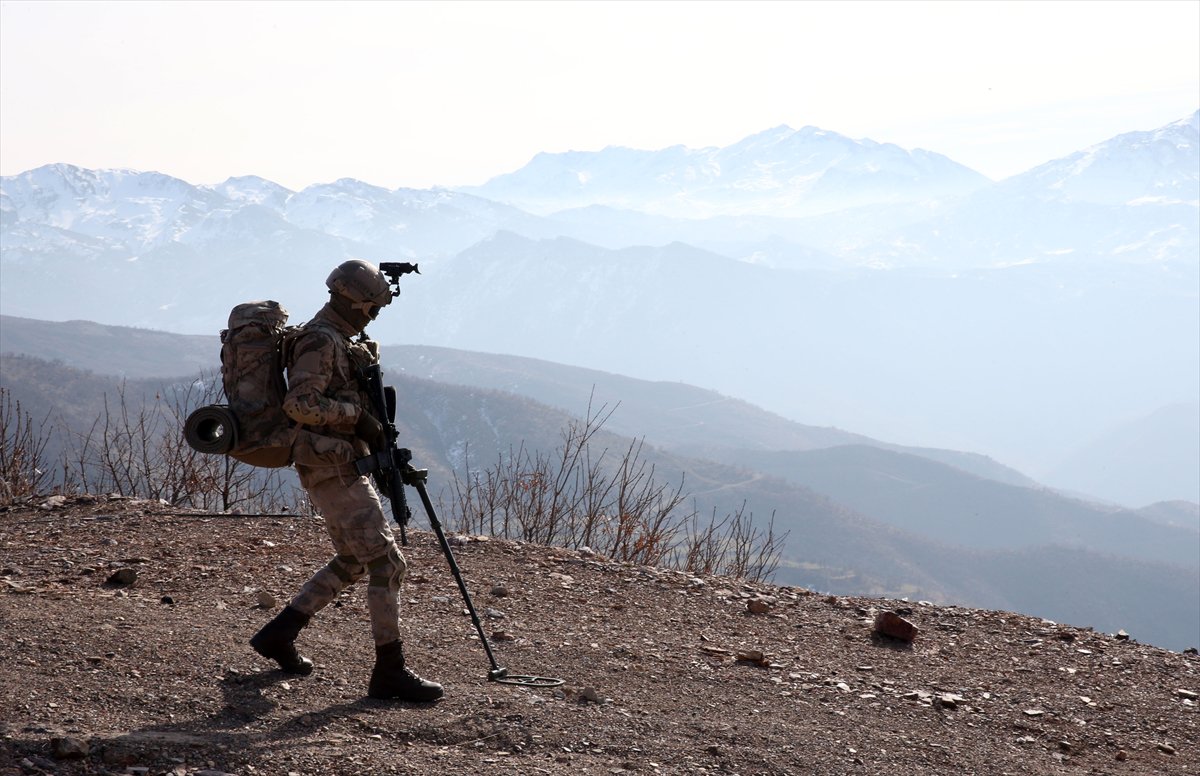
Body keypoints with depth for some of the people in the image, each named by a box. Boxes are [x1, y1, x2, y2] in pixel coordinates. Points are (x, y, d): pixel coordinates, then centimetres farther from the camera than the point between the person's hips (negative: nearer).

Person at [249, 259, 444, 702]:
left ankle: (278, 633, 23)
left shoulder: (339, 341, 18)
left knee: (352, 562, 19)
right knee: (386, 563, -10)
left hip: (337, 465, 11)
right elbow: (300, 405, -25)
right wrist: (357, 414, -19)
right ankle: (390, 672, -8)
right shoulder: (321, 341, -15)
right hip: (333, 468, -11)